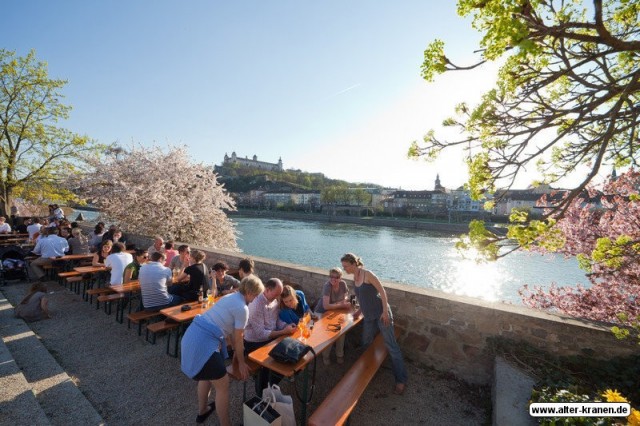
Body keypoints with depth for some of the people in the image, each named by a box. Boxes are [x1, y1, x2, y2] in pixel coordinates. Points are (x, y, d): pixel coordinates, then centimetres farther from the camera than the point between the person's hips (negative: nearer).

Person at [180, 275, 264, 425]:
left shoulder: (231, 297, 13)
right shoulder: (242, 308, -15)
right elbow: (238, 339, -4)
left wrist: (236, 352, 27)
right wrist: (241, 362, 11)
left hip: (193, 335, 10)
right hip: (204, 342, -10)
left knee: (206, 375, 32)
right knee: (222, 385, 8)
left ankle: (202, 411, 53)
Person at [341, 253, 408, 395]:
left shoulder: (367, 274, -17)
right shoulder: (354, 278, 5)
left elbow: (382, 291, -17)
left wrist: (385, 311, -20)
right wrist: (360, 311, 13)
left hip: (381, 313, -7)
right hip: (368, 316, 8)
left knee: (391, 346, 1)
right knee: (366, 344, 13)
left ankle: (401, 380, 12)